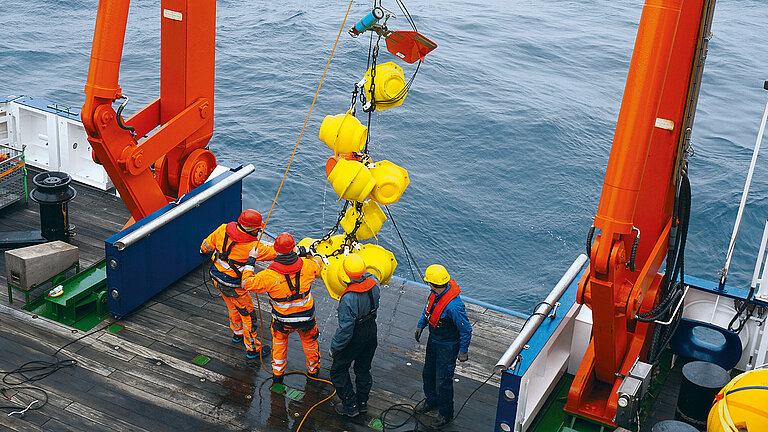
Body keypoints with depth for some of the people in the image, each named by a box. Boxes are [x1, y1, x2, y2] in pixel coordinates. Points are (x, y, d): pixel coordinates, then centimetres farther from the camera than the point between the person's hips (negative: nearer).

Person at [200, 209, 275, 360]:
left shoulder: (223, 230, -14)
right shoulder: (251, 246, -30)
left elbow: (208, 243, 4)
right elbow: (273, 252, -18)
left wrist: (205, 251, 27)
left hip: (217, 279, 7)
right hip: (234, 286, -7)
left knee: (233, 307, 30)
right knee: (248, 313, 11)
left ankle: (237, 333, 53)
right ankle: (252, 349, 22)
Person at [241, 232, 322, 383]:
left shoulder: (269, 275, -26)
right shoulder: (306, 266, -19)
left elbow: (247, 283, -12)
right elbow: (317, 264, 5)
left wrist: (251, 260, -4)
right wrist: (307, 252, 18)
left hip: (283, 320, -1)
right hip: (307, 317, 1)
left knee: (279, 340, 28)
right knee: (309, 340, 27)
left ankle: (277, 372, 37)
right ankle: (313, 369, 46)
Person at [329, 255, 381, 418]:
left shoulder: (349, 298, -36)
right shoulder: (374, 284, -18)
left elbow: (345, 329, -27)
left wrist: (334, 347, -13)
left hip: (355, 337, -6)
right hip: (371, 331, 7)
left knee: (339, 370, 16)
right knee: (363, 369, 24)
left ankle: (350, 406, 24)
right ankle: (362, 402, 39)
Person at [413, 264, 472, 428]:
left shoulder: (453, 306, -37)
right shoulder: (436, 293, -12)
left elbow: (466, 330, -25)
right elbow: (428, 308, 12)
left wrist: (463, 351, -18)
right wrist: (420, 325, 15)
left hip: (447, 346, -8)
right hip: (433, 341, 8)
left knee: (443, 381, 5)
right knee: (428, 373, 24)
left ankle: (446, 413, 28)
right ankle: (432, 401, 49)